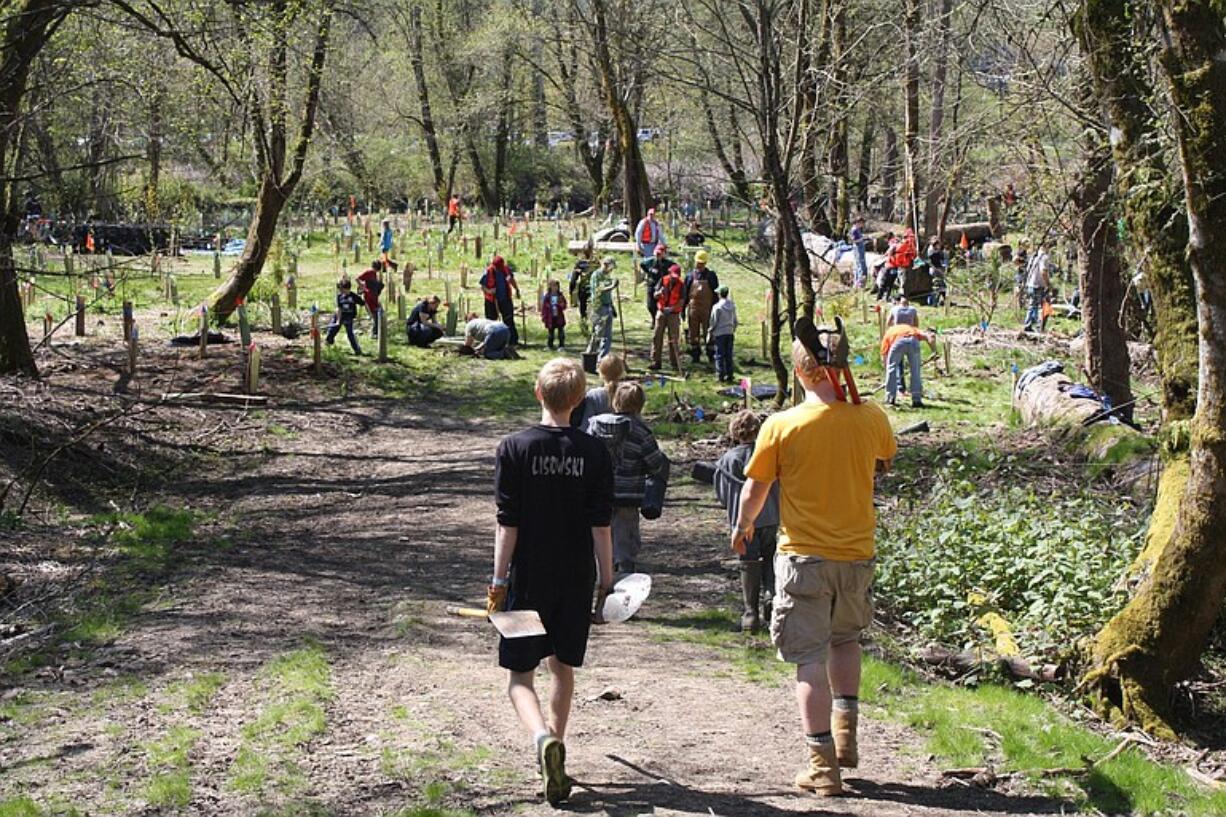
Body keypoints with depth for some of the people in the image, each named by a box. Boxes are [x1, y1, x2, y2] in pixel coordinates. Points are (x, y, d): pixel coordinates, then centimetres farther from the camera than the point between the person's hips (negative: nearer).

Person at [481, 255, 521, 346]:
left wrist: (516, 289, 21)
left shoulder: (507, 270, -2)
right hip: (492, 301, -3)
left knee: (509, 320, 4)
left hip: (505, 299, 3)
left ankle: (513, 340, 8)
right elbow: (483, 287, -11)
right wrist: (488, 291, -30)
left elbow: (512, 280, 17)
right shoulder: (488, 272, -14)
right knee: (491, 321, 4)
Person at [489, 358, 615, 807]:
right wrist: (605, 584, 3)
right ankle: (554, 752, 27)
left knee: (520, 676, 3)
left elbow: (507, 524, -9)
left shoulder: (514, 448, -8)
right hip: (577, 581, 2)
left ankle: (544, 737, -24)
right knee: (563, 668, 19)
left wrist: (499, 579, -3)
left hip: (528, 580, -2)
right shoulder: (595, 453, -3)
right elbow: (601, 527, -3)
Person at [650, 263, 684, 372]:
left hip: (674, 314, -2)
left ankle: (675, 364, 7)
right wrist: (660, 292, -23)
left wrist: (671, 308, -26)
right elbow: (655, 296, 0)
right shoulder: (663, 281, -1)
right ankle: (655, 362, 5)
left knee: (674, 339, 0)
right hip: (661, 312, 2)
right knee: (657, 337, 0)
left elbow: (681, 302, -10)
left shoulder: (681, 285, -6)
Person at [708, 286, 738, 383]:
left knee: (719, 355, 1)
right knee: (729, 355, 10)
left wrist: (710, 332, 1)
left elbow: (714, 322, -10)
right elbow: (735, 321, 11)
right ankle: (729, 376, 11)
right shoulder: (732, 306, 3)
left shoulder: (717, 307, -13)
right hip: (730, 333, 5)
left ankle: (721, 376, 0)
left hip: (719, 333, -5)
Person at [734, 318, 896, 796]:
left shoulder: (781, 426, -13)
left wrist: (743, 527, 18)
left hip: (803, 556, -3)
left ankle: (823, 765, 1)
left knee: (811, 659, 2)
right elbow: (885, 462, 17)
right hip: (857, 554, 3)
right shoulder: (871, 418, -6)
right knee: (846, 640, 27)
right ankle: (846, 733, 23)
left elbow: (755, 491, -1)